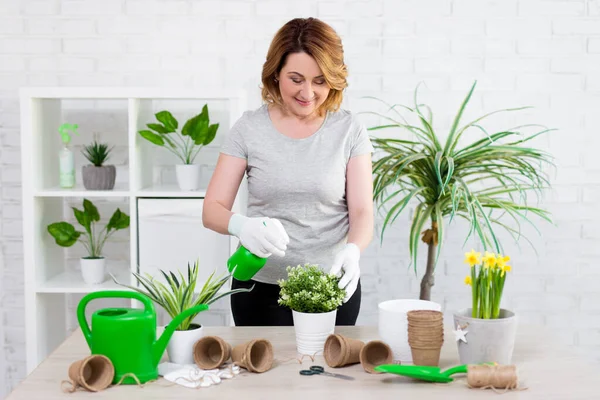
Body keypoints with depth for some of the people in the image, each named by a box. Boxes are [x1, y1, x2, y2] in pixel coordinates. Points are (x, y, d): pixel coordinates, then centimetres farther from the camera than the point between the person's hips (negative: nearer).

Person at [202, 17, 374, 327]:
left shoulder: (349, 130, -3)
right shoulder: (249, 128, -4)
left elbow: (362, 211, -8)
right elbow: (212, 209, -7)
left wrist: (352, 251, -29)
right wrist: (242, 225, -29)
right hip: (260, 288, 0)